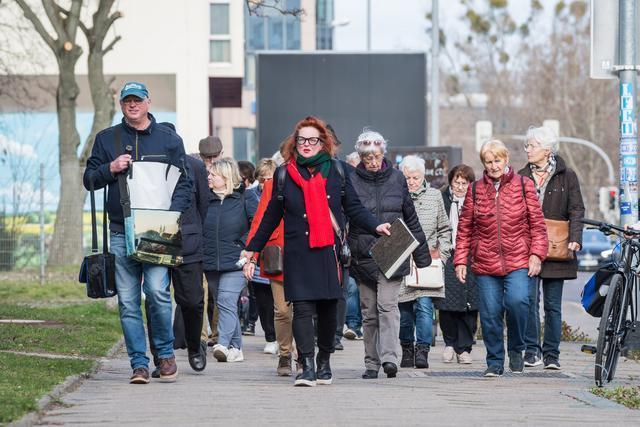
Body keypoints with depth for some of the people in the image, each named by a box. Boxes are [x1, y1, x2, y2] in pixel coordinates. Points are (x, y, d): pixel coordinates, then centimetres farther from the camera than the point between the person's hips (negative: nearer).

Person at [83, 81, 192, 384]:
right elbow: (88, 179, 13)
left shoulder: (169, 139, 10)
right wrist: (111, 169, -7)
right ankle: (139, 364, 4)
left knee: (157, 291, -17)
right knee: (127, 302, -1)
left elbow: (184, 184, 8)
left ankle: (165, 352, 2)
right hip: (121, 232, 2)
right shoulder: (106, 139, 13)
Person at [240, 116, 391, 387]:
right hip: (298, 253, -1)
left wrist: (375, 226, -6)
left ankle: (324, 362, 22)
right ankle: (307, 367, -15)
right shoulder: (285, 174, 8)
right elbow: (271, 217, 14)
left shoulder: (337, 170, 8)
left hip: (330, 252, 1)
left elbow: (354, 208, 11)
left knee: (328, 308, 5)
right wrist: (252, 249, 15)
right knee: (302, 308, -12)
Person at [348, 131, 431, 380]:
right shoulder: (351, 181, 1)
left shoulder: (396, 178, 6)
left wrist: (422, 255, 12)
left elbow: (410, 217, 12)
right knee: (369, 311, 6)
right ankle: (372, 363, 14)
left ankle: (389, 358, -20)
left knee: (388, 306, -13)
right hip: (363, 255, 1)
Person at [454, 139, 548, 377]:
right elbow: (464, 229, 12)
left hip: (519, 262, -2)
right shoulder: (475, 190, 10)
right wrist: (460, 260, 6)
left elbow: (537, 224, 6)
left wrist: (536, 254, -4)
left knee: (517, 301, -22)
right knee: (490, 313, 1)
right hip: (485, 264, 2)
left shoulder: (523, 186, 6)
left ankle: (516, 349, 1)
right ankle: (495, 362, 16)